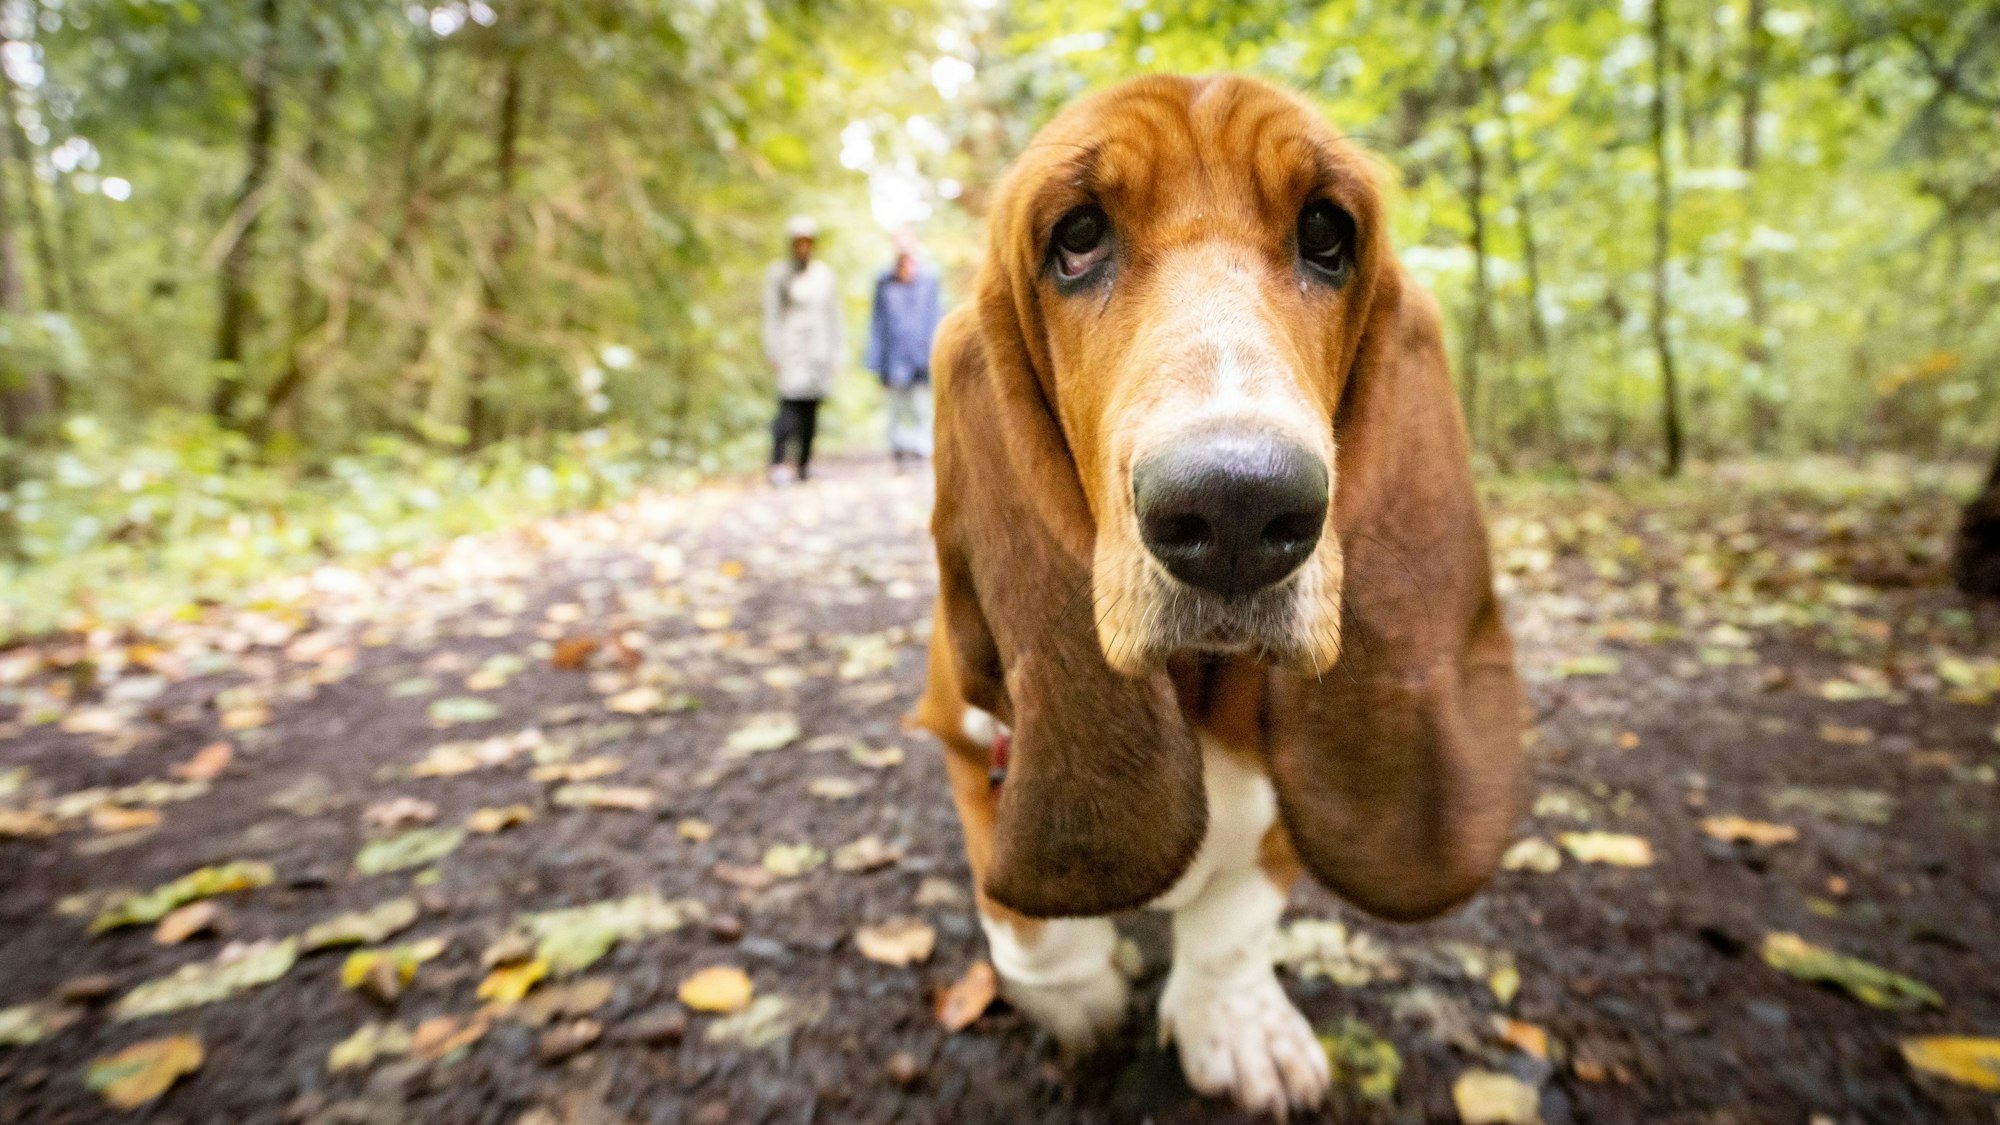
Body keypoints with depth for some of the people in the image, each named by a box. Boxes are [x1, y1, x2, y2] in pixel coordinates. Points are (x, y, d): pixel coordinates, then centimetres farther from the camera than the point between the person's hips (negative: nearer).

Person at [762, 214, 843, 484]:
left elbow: (834, 315, 15)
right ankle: (777, 464, -13)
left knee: (812, 407, 3)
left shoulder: (824, 274, 12)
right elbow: (771, 315, 1)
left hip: (819, 348, 4)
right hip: (791, 348, -4)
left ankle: (805, 462, 10)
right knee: (790, 403, -14)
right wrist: (774, 353, -5)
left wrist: (835, 353, 11)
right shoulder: (778, 273, 2)